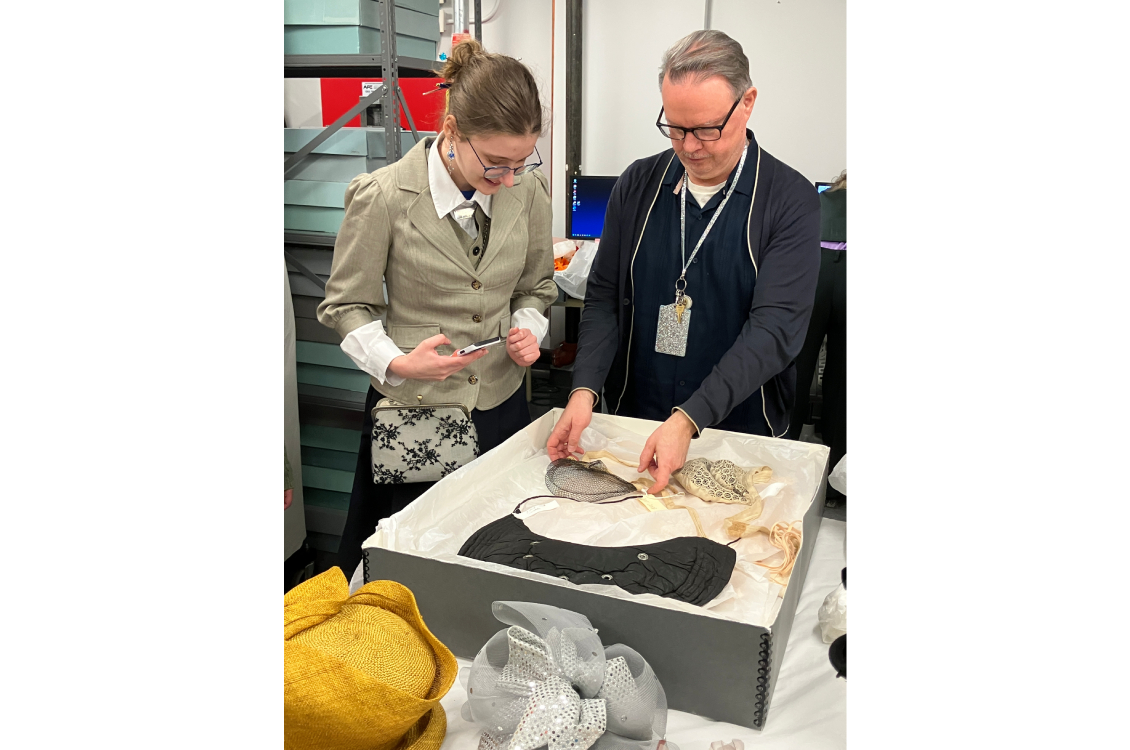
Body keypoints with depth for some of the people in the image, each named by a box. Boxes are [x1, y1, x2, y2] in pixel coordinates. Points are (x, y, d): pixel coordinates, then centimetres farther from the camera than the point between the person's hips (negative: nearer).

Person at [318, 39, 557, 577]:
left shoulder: (527, 189, -2)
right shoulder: (383, 197, -13)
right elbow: (346, 305, -4)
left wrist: (527, 330, -7)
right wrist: (395, 362, -19)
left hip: (501, 406, 3)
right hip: (412, 408, -3)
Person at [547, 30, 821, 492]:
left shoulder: (791, 201, -11)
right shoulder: (638, 185, 0)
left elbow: (776, 327, -20)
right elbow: (605, 298, 0)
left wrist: (689, 420, -30)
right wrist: (584, 390, -17)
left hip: (741, 432, -2)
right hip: (631, 425, 3)